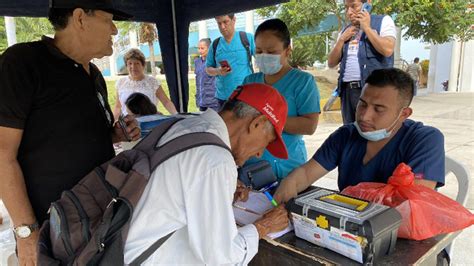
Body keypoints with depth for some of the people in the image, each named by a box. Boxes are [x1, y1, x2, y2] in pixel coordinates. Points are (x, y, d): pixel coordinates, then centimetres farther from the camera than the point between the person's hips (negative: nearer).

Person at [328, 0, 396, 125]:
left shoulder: (383, 21, 3)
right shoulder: (345, 31, 19)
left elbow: (387, 50, -15)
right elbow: (331, 63, 15)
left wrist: (366, 27, -7)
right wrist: (342, 39, 3)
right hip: (347, 90, 6)